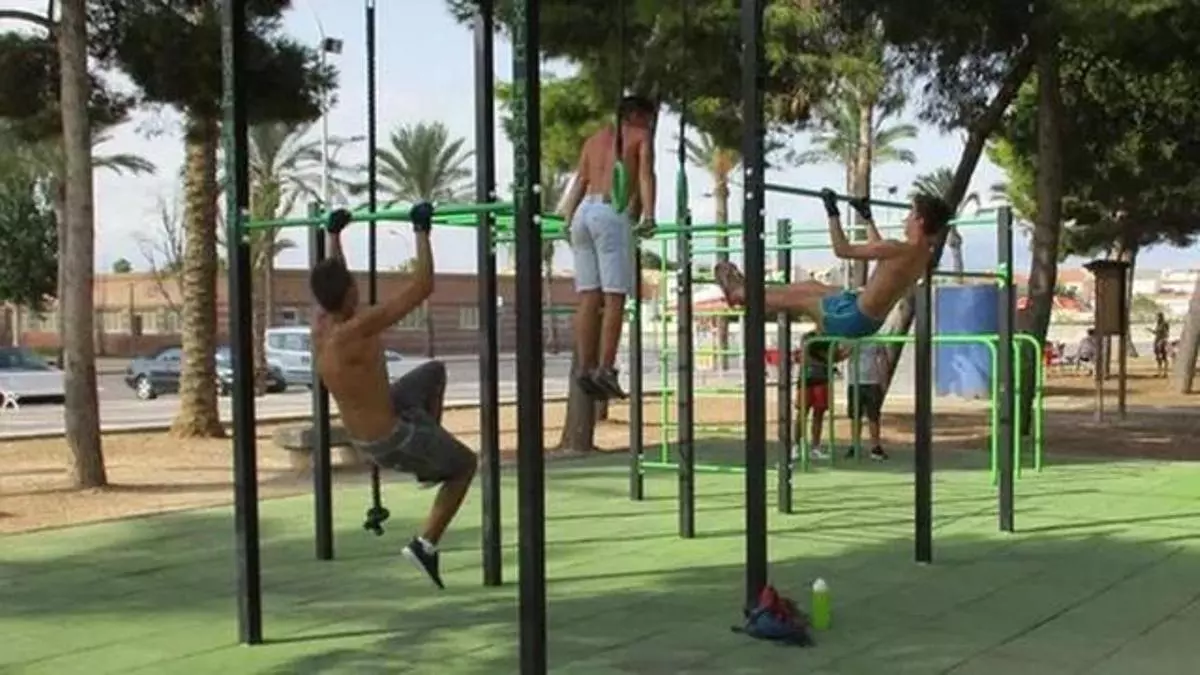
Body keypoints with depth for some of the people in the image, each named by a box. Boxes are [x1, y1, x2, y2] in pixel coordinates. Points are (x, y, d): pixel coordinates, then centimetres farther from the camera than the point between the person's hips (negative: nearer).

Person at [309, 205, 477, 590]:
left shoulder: (321, 325, -9)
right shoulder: (358, 330, -33)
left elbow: (331, 280, 15)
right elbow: (422, 286, -32)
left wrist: (334, 234, 21)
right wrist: (422, 231, -25)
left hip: (362, 435, 8)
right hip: (391, 440, -8)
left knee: (435, 372, 26)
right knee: (466, 465, 18)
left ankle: (429, 462, 27)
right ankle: (425, 545, 11)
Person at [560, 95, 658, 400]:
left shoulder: (595, 138, 28)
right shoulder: (641, 137, 11)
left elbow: (579, 183, 18)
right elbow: (645, 174, -6)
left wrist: (568, 222, 13)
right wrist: (648, 215, -18)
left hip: (583, 213, 6)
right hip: (613, 214, -6)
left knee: (588, 297, 2)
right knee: (614, 297, -9)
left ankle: (585, 367, -5)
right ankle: (605, 368, -17)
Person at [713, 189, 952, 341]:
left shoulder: (900, 250, -27)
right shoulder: (924, 255, 1)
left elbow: (842, 250, -22)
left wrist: (832, 212, -13)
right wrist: (867, 217, 32)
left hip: (852, 319, -8)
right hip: (871, 319, 8)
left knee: (792, 297, 11)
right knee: (810, 286, 24)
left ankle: (738, 293, 32)